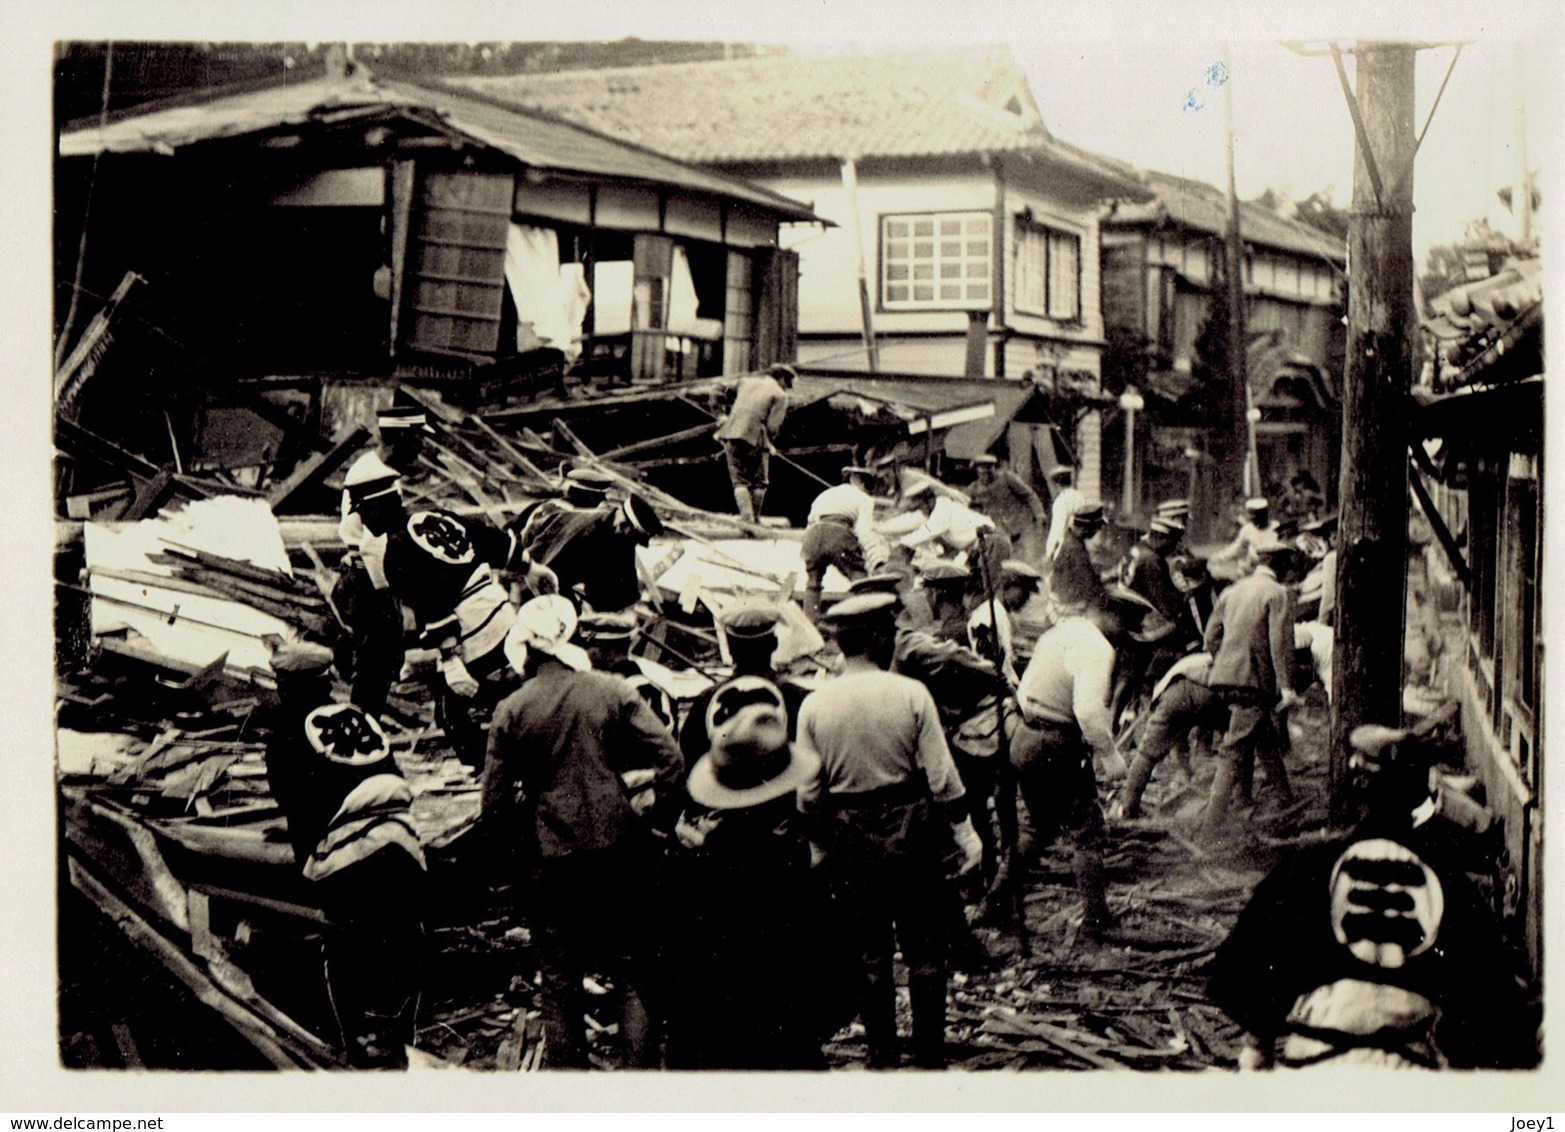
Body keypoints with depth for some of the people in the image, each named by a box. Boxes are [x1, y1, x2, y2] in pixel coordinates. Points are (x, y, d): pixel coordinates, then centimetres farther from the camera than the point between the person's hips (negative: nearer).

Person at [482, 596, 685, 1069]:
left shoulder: (512, 710, -3)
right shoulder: (613, 691, -2)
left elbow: (496, 803, -3)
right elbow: (670, 758, -9)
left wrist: (515, 839, 16)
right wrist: (657, 818, 4)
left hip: (551, 862, 0)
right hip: (620, 852, 1)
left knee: (560, 986, 10)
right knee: (635, 977, 10)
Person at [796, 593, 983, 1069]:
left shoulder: (813, 705, -5)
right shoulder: (910, 694, -11)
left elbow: (809, 793, 0)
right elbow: (942, 775, -8)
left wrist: (818, 851, 11)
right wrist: (965, 834, 2)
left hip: (850, 839, 2)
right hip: (911, 833, -2)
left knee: (870, 953, 12)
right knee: (924, 951, 9)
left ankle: (882, 1056, 19)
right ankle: (929, 1056, 14)